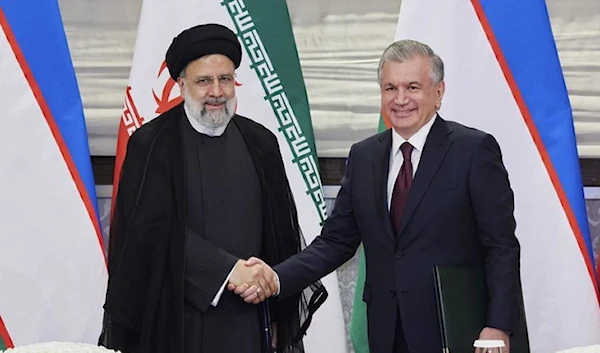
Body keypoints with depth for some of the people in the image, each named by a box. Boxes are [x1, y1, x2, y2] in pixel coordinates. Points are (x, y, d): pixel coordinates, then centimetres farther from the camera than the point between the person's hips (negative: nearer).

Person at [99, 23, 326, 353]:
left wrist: (280, 317, 9)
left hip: (247, 321, 3)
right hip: (177, 320, -3)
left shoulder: (260, 143, 7)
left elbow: (280, 232, 10)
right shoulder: (151, 144, -4)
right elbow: (155, 228, -13)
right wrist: (228, 270, -19)